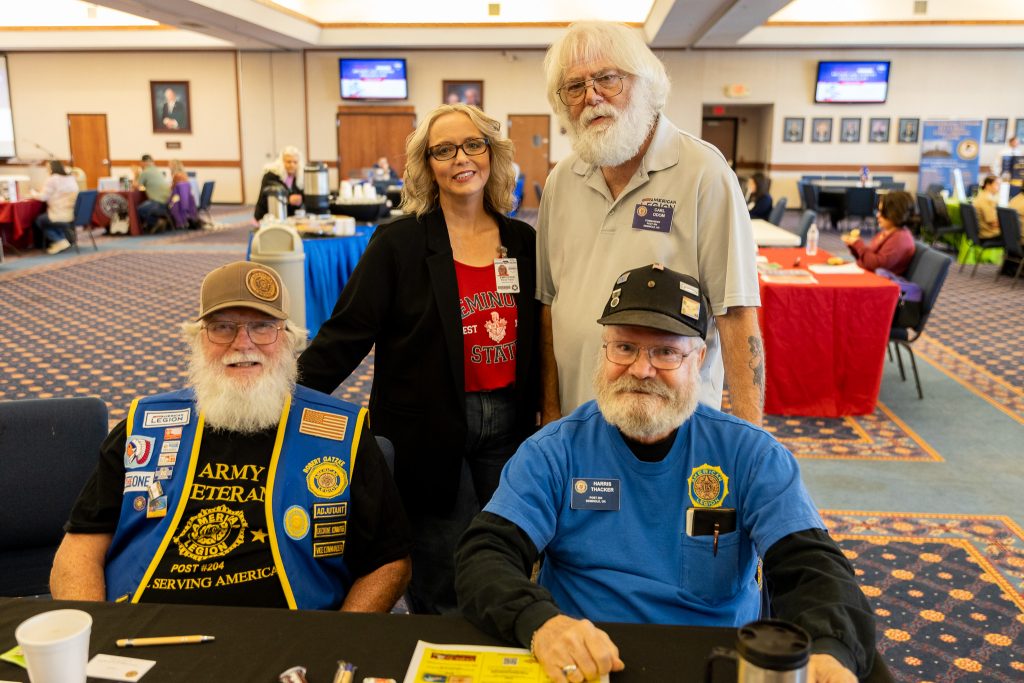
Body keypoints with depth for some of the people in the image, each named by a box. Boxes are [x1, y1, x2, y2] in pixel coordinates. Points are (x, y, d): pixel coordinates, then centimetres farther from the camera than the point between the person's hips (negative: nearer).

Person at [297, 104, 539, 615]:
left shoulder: (523, 242, 6)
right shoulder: (399, 243, -6)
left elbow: (537, 340, 11)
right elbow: (346, 333, -8)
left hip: (508, 425, 4)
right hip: (429, 432, -3)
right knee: (439, 597, 9)